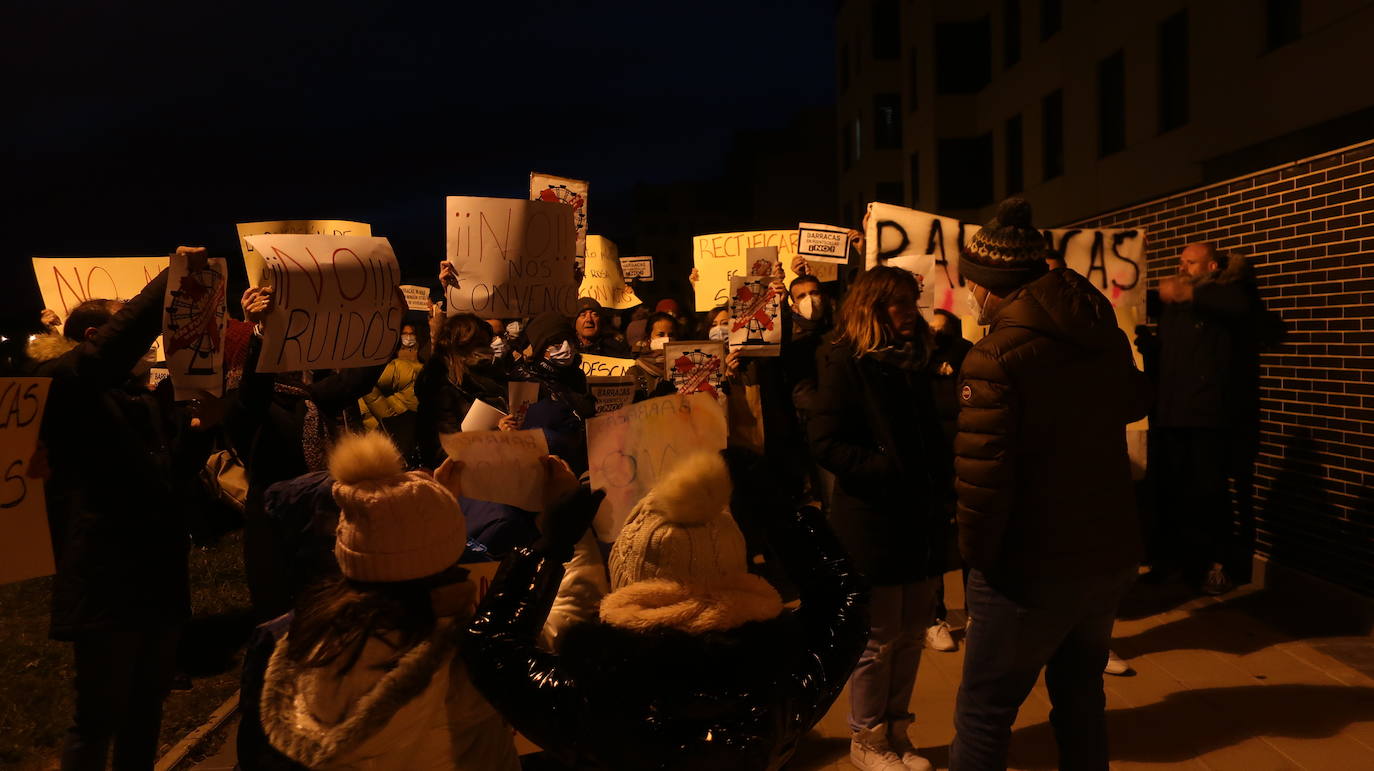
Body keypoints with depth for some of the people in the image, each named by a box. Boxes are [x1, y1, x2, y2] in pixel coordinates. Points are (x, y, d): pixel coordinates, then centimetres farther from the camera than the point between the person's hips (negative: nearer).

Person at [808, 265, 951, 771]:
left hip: (922, 520, 7)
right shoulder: (847, 362, -8)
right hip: (873, 522, -7)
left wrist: (942, 480, 3)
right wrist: (885, 469, -20)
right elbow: (825, 442, -15)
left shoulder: (916, 361, 13)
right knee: (878, 640, 3)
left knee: (911, 635, 12)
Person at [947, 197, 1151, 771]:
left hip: (1035, 569, -7)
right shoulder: (1104, 334, 3)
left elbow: (982, 475, -25)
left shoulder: (994, 358, -20)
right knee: (1081, 693, 24)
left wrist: (976, 554, -11)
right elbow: (1134, 403, 22)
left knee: (984, 713, 5)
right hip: (1111, 554, 7)